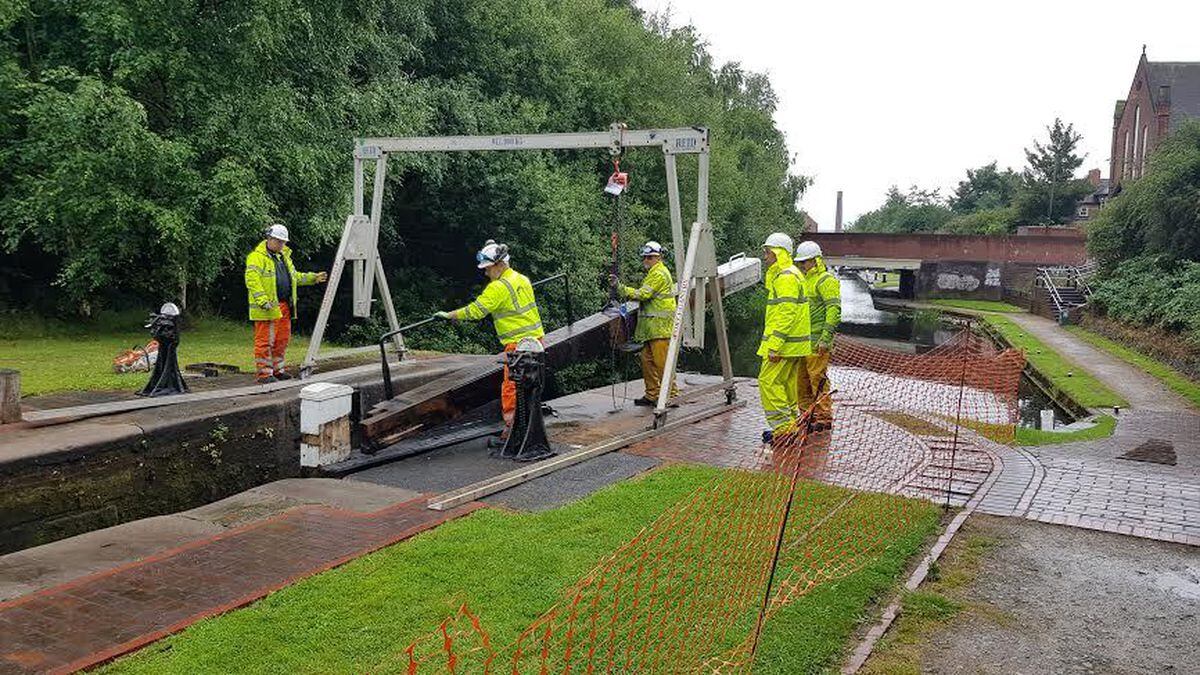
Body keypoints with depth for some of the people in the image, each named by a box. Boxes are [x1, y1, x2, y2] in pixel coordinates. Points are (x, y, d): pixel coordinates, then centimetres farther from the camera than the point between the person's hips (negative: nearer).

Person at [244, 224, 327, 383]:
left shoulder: (284, 256, 21)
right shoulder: (257, 257, -7)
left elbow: (295, 277, 31)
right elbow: (252, 280, -16)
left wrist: (313, 278, 20)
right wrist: (263, 300, -26)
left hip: (284, 307, 9)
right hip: (267, 308, -8)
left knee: (282, 339, 13)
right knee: (265, 340, -5)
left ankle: (277, 369, 23)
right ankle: (264, 372, 0)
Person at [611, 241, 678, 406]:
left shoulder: (659, 274, -9)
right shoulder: (652, 274, 24)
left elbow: (642, 294, -17)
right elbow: (643, 296, 20)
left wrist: (620, 287, -18)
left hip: (660, 325, -10)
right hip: (650, 326, 10)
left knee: (661, 361, -10)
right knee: (648, 360, 10)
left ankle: (671, 394, -6)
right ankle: (652, 395, 15)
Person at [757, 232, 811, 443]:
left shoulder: (786, 278, -16)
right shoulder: (785, 275, 19)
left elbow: (786, 315, -24)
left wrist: (774, 345, -25)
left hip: (785, 343, -11)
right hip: (793, 344, 11)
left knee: (769, 381, -8)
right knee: (786, 383, 15)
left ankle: (782, 426, -6)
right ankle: (791, 423, 21)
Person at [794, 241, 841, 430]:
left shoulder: (826, 280, -9)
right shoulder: (804, 281, 20)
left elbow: (834, 310, -17)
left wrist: (826, 338, -22)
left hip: (817, 341, -9)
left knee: (818, 379, -7)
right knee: (802, 380, 12)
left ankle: (824, 418, 0)